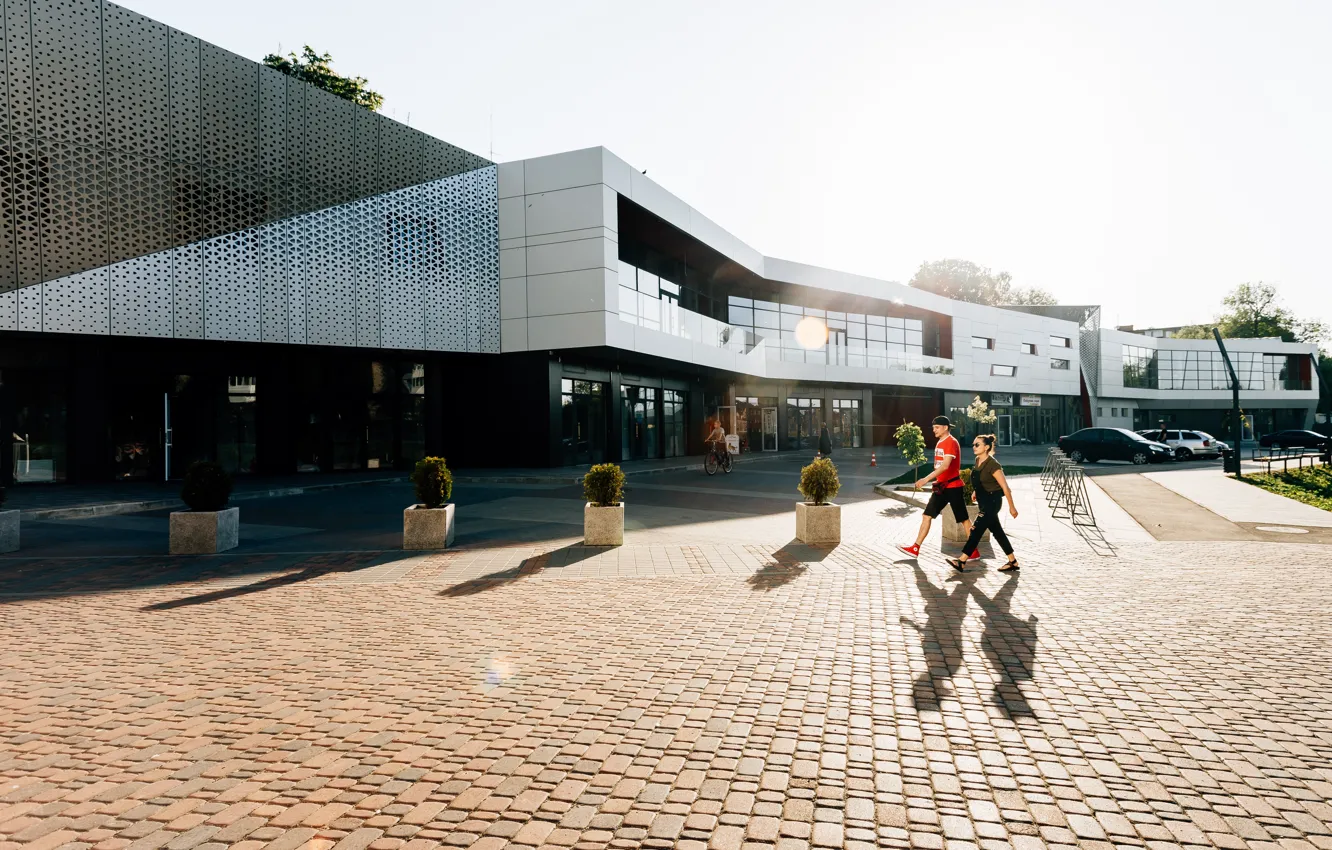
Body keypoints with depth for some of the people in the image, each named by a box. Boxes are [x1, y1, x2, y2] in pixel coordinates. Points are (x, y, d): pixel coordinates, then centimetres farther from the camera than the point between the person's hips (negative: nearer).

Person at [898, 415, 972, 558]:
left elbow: (945, 466, -28)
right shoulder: (939, 443, 13)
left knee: (963, 518, 1)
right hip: (941, 486, 9)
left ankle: (973, 550, 11)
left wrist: (926, 479, -33)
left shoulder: (951, 442, -16)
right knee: (927, 515, 4)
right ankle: (915, 548, 5)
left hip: (953, 487, -9)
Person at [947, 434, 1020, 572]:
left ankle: (962, 562, -6)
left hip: (992, 502, -9)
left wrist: (1011, 507, -15)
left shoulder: (992, 464, -21)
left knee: (976, 530, -9)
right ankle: (1013, 562, 23)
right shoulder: (978, 460, 4)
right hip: (984, 501, 9)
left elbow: (1005, 487, -18)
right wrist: (976, 491, 15)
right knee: (997, 531, 14)